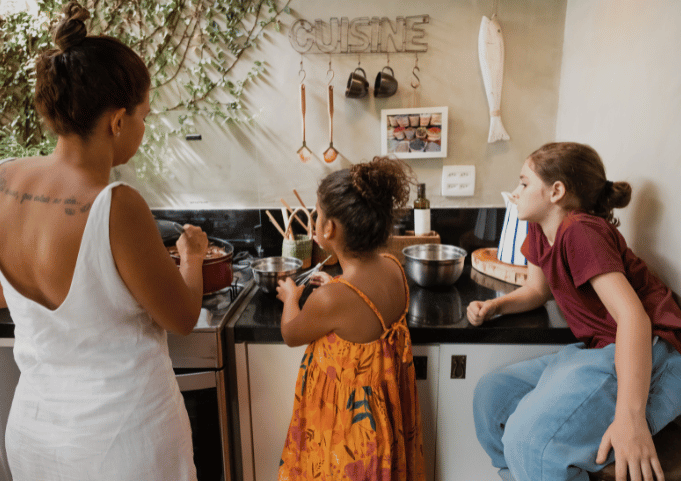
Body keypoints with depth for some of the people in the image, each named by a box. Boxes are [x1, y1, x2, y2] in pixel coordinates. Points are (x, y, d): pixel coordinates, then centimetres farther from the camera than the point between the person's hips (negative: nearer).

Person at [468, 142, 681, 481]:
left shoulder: (579, 231, -18)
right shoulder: (540, 231, 9)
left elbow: (633, 316, -25)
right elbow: (537, 290, 21)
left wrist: (630, 417, -31)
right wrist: (494, 306, 0)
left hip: (647, 356, -9)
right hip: (597, 351, 9)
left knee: (532, 438, -29)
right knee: (491, 395, 6)